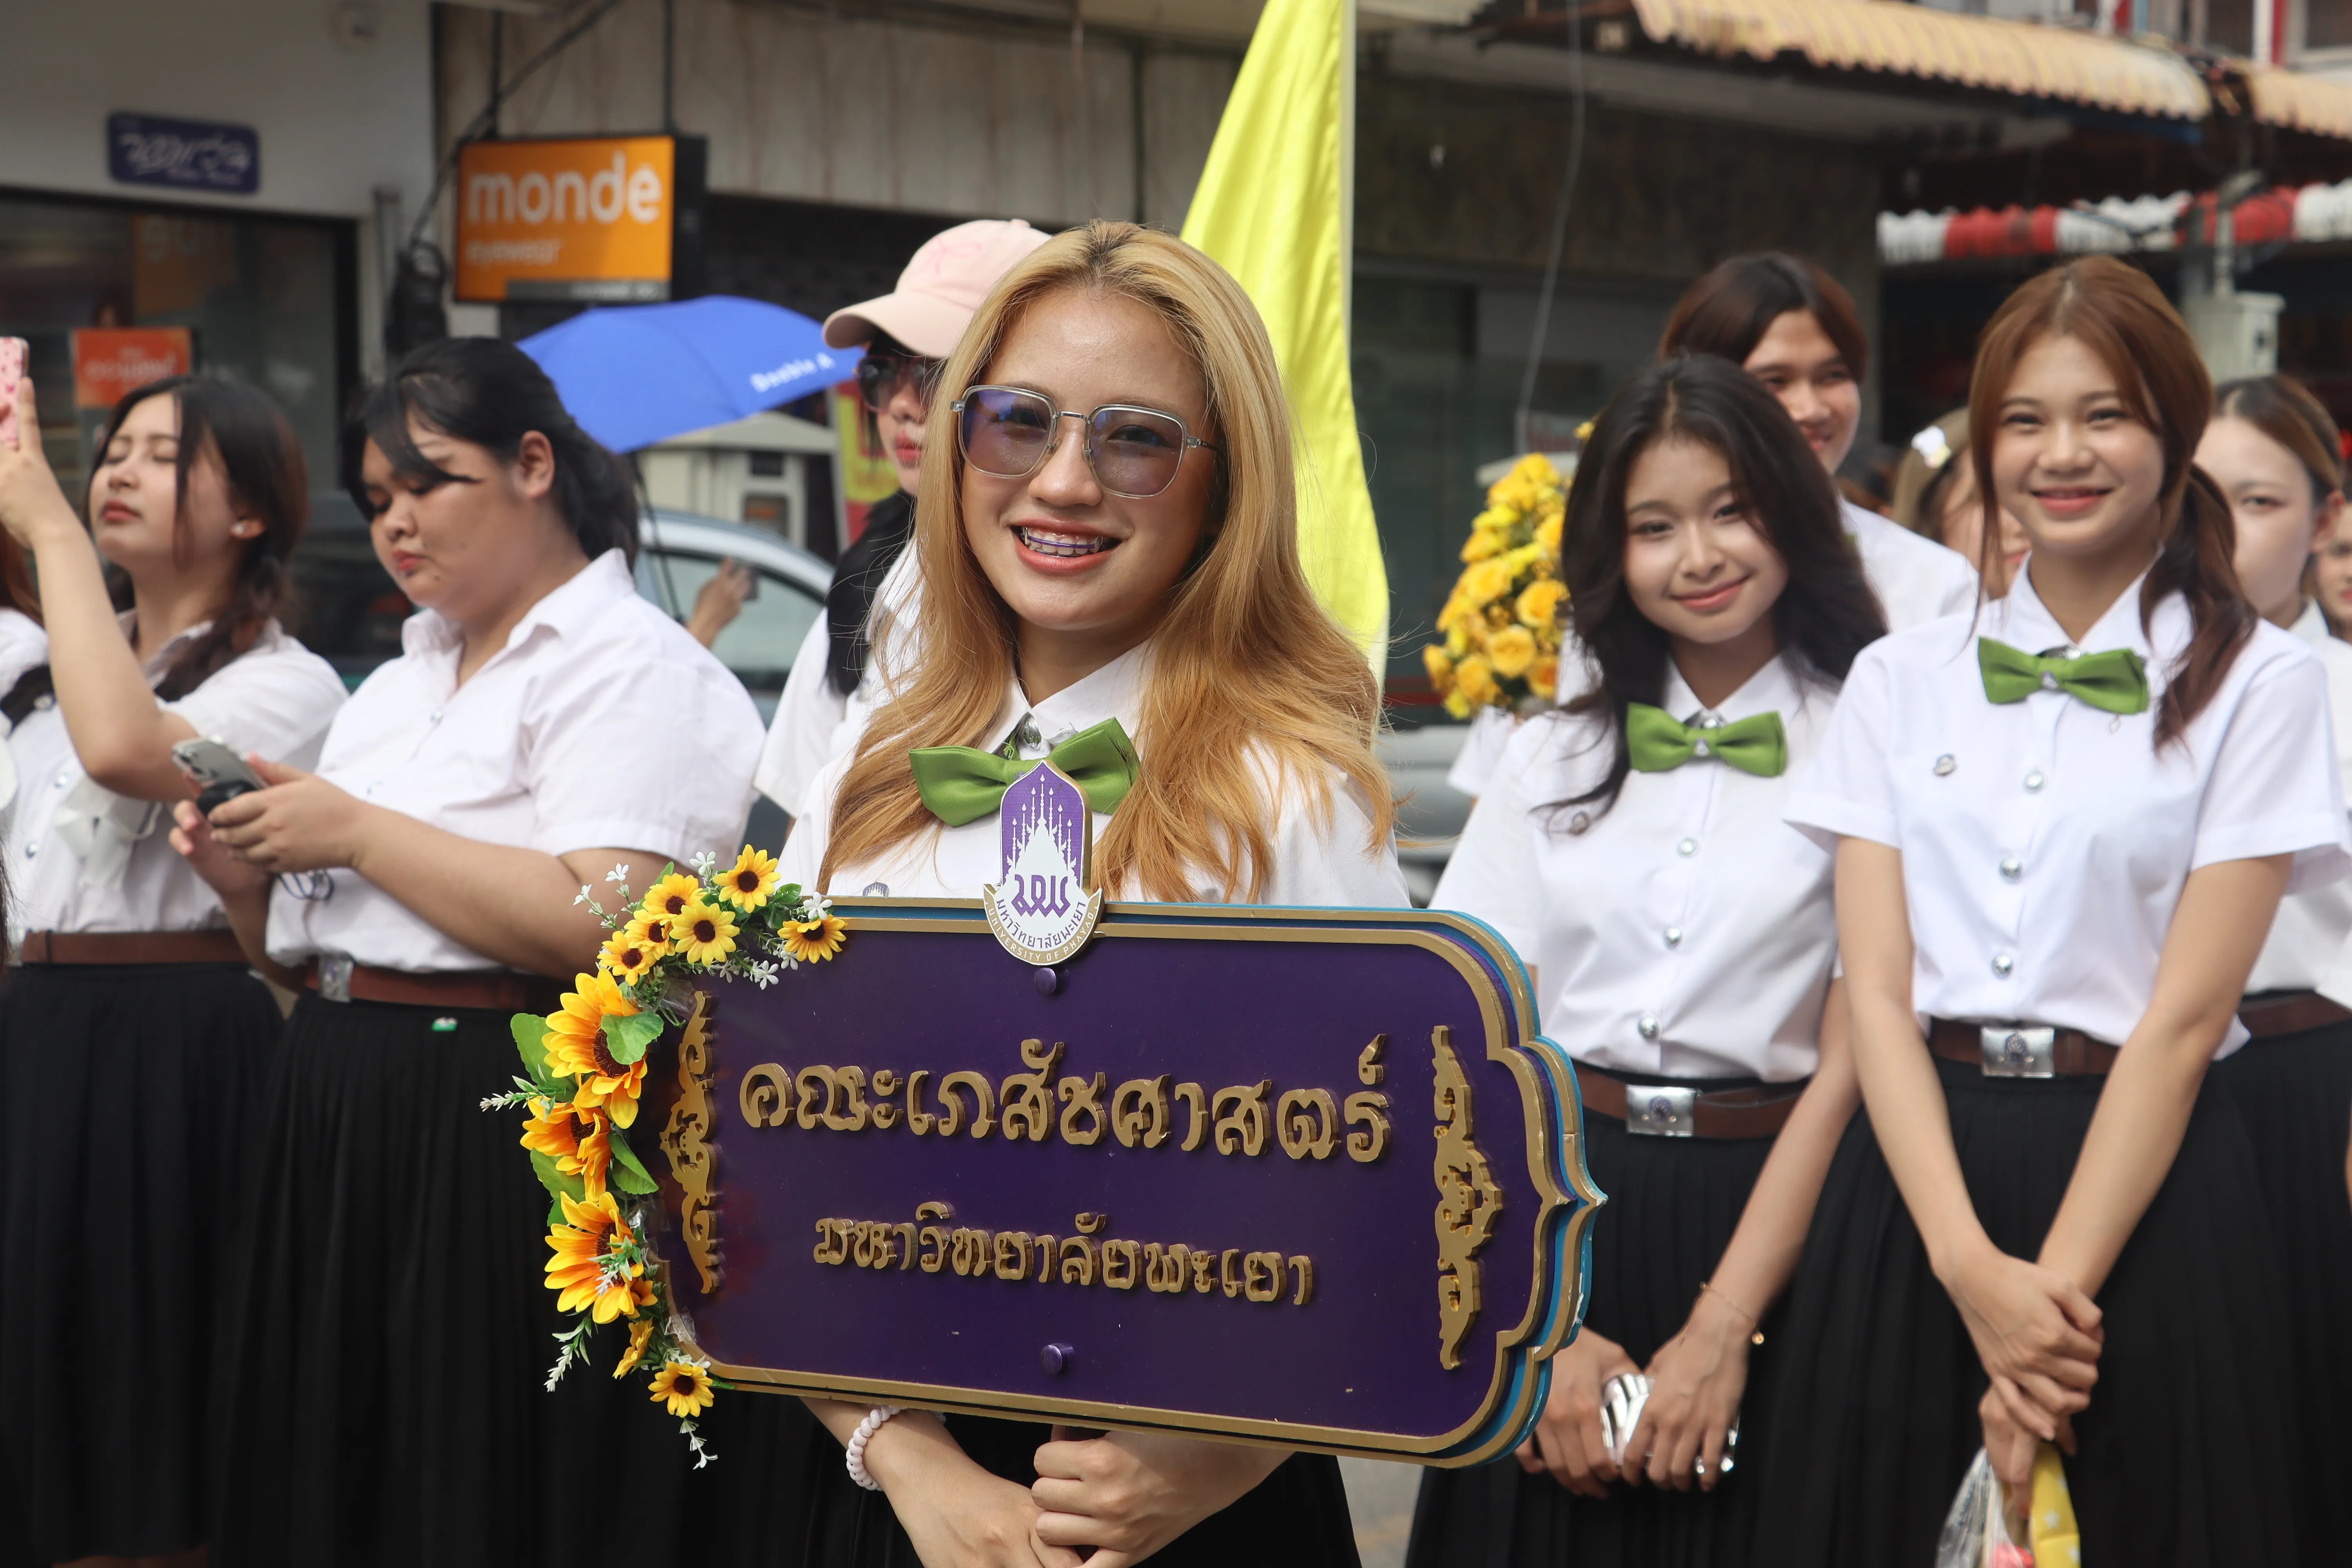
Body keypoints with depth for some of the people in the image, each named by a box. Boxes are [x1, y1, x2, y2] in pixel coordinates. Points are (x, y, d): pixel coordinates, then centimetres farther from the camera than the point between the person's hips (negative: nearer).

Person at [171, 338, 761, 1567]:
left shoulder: (629, 666, -7)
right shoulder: (402, 680, 19)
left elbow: (603, 929, -22)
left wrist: (357, 833, -15)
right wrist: (251, 886, 2)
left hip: (501, 1136, -8)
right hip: (334, 1120, 8)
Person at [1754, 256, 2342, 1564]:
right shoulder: (1902, 681, 7)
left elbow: (2185, 1016, -9)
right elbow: (1877, 991, -1)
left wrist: (2058, 1288, -14)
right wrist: (1972, 1266, -14)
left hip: (2143, 1188, -2)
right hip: (1917, 1176, 3)